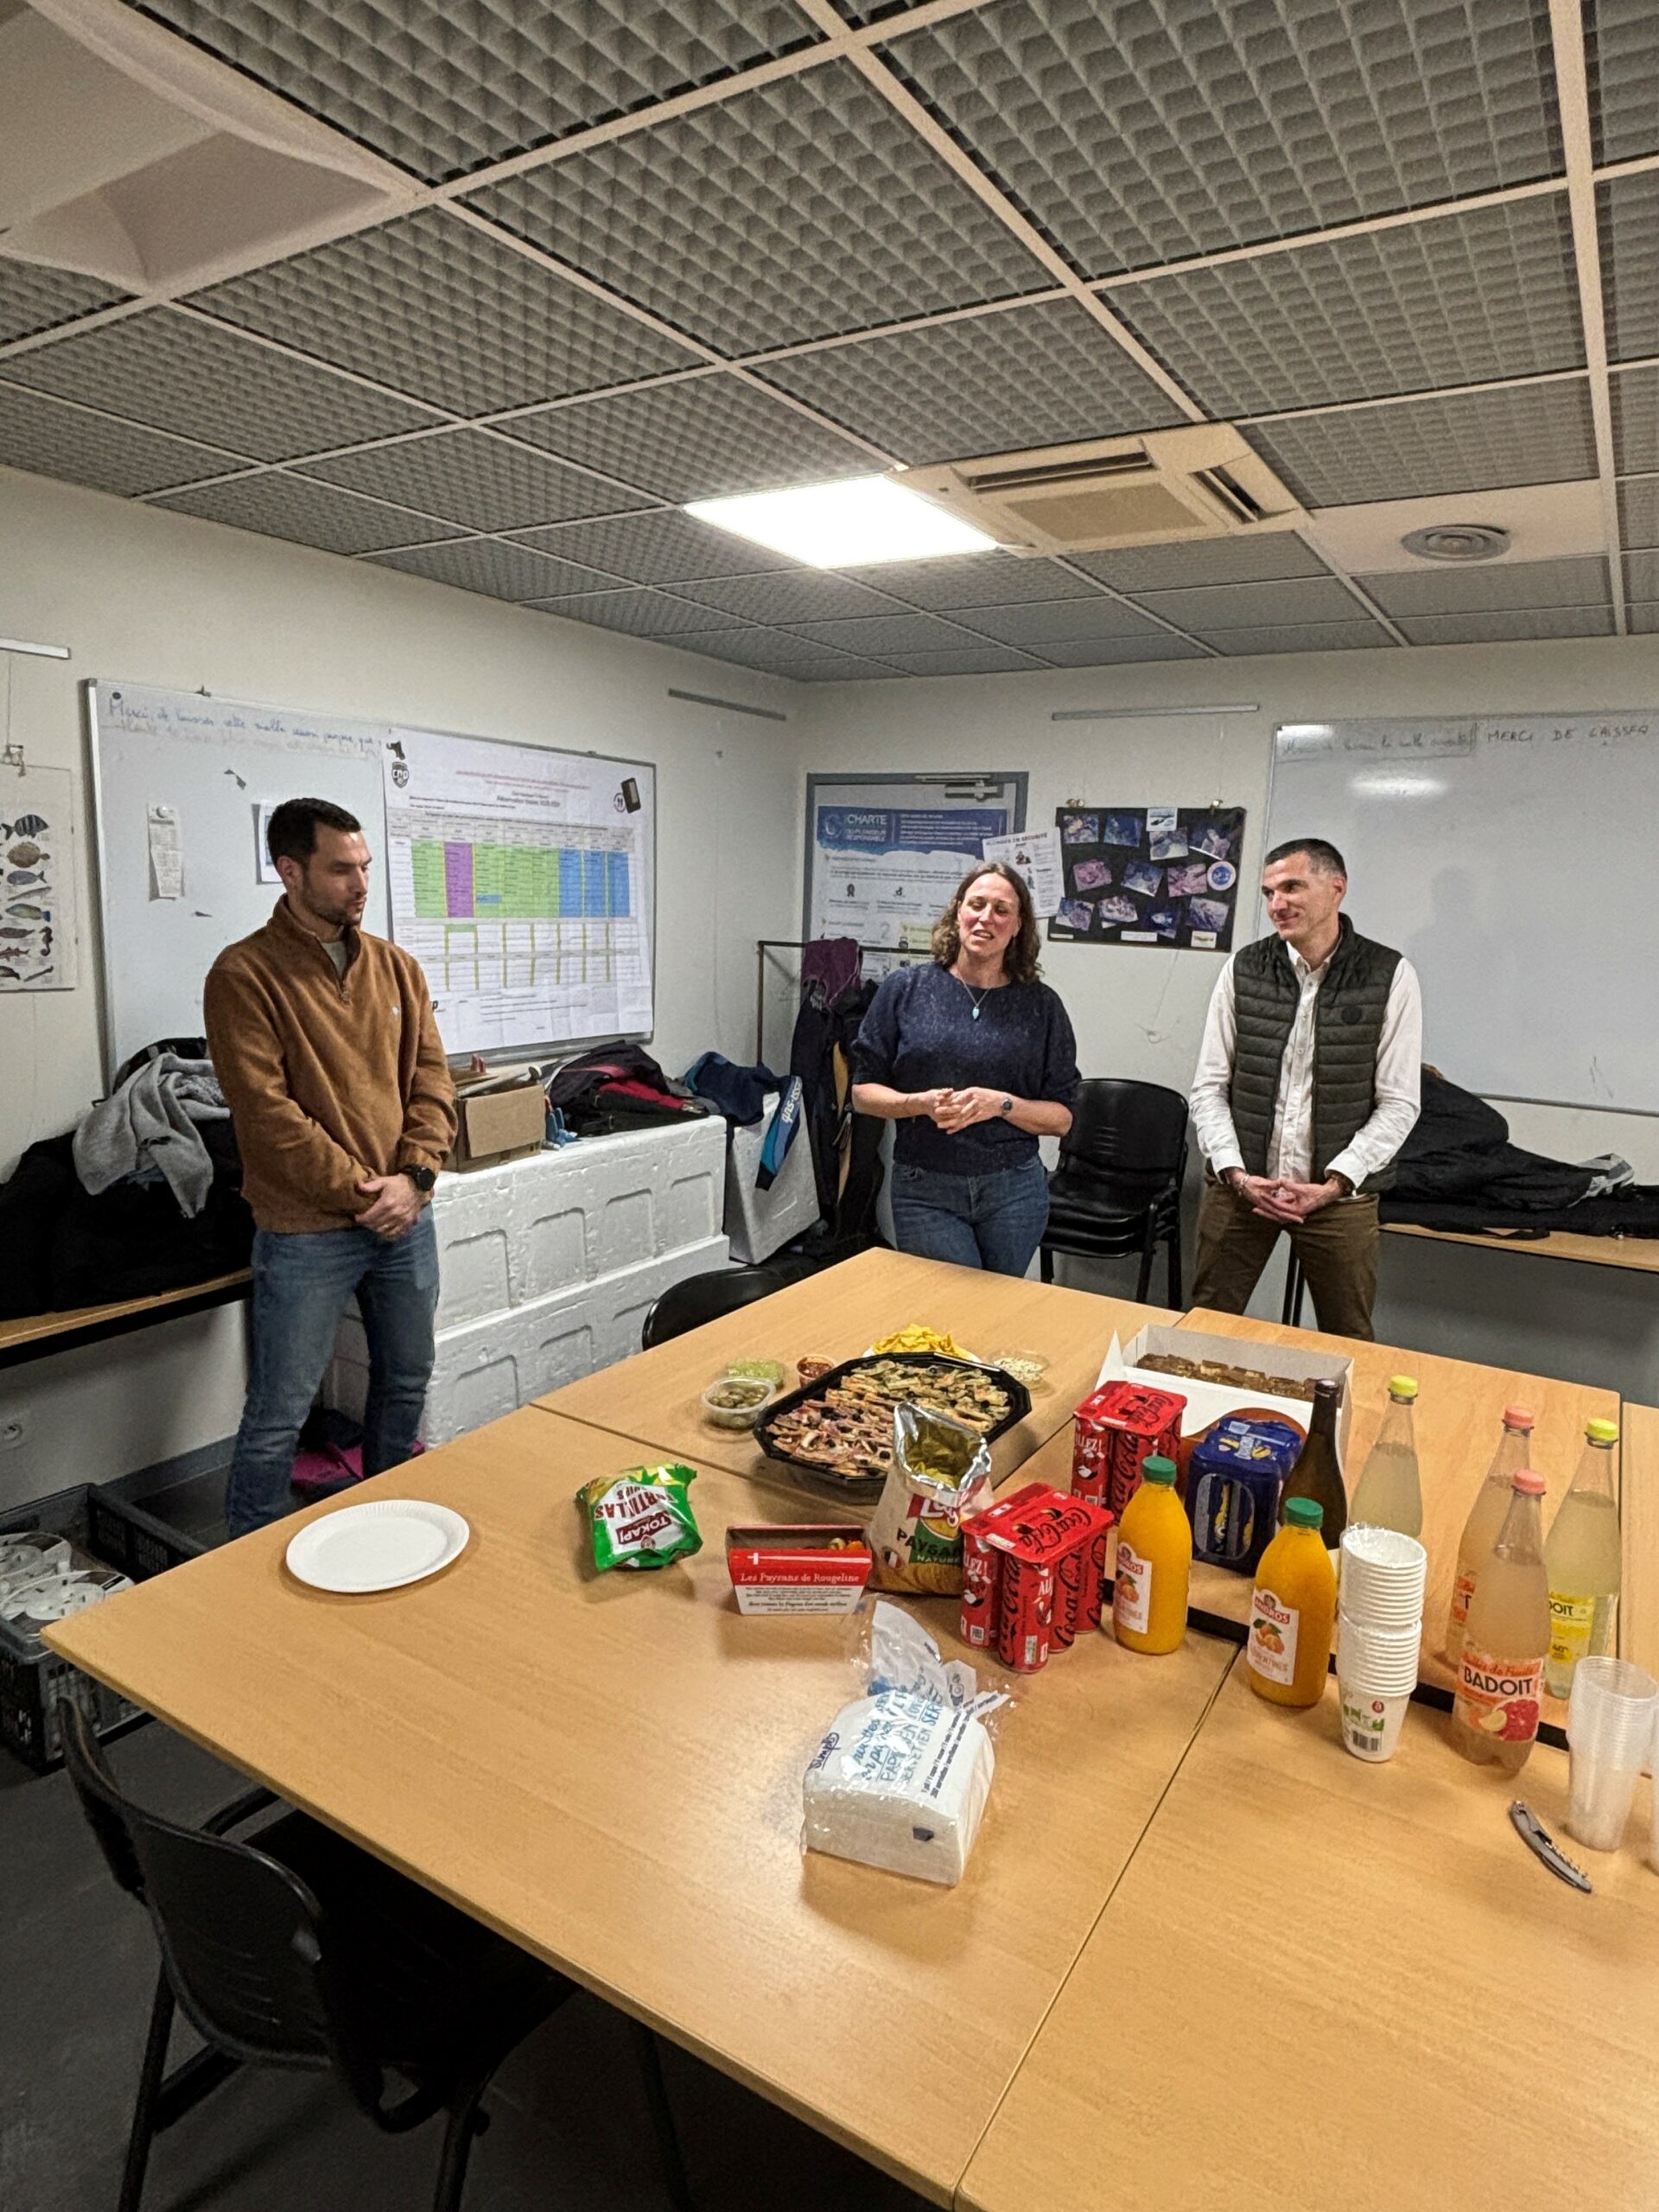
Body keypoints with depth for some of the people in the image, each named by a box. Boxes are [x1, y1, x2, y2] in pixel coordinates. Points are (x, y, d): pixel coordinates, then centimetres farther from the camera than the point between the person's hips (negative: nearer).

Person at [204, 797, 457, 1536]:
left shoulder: (395, 966, 8)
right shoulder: (245, 974, -9)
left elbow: (430, 1080, 5)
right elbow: (266, 1110, -15)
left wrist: (412, 1176, -9)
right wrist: (357, 1190, -15)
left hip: (405, 1218, 6)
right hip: (306, 1232, -5)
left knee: (406, 1384, 19)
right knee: (278, 1415, 3)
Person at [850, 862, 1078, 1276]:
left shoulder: (1041, 1005, 1)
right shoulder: (905, 988, 0)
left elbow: (1062, 1117, 2)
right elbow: (863, 1091, 2)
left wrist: (1001, 1104, -16)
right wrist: (920, 1103, -16)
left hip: (1014, 1192, 2)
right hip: (924, 1193, -1)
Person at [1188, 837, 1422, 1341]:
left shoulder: (1391, 977, -4)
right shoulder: (1243, 970, 2)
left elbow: (1398, 1104, -4)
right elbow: (1209, 1087, 3)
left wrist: (1334, 1183, -13)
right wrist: (1236, 1174, -9)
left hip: (1340, 1196, -1)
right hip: (1240, 1186, 1)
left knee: (1349, 1345, 11)